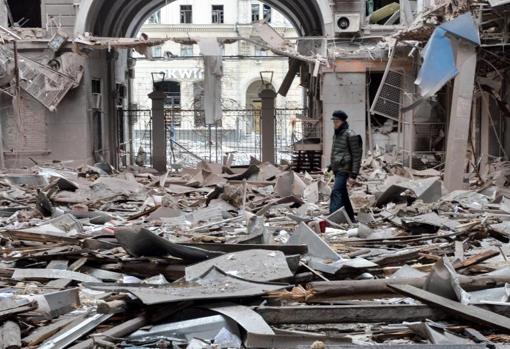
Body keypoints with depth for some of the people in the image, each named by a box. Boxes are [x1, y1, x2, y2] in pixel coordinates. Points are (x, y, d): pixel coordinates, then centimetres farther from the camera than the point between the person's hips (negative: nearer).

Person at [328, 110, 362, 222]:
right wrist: (330, 166, 19)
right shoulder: (336, 134, 14)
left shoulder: (350, 135, -11)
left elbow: (356, 156, -12)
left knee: (336, 192, -18)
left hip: (344, 169, -9)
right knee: (343, 195, 14)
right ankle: (351, 219, 24)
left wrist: (353, 175, -16)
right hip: (337, 169, 9)